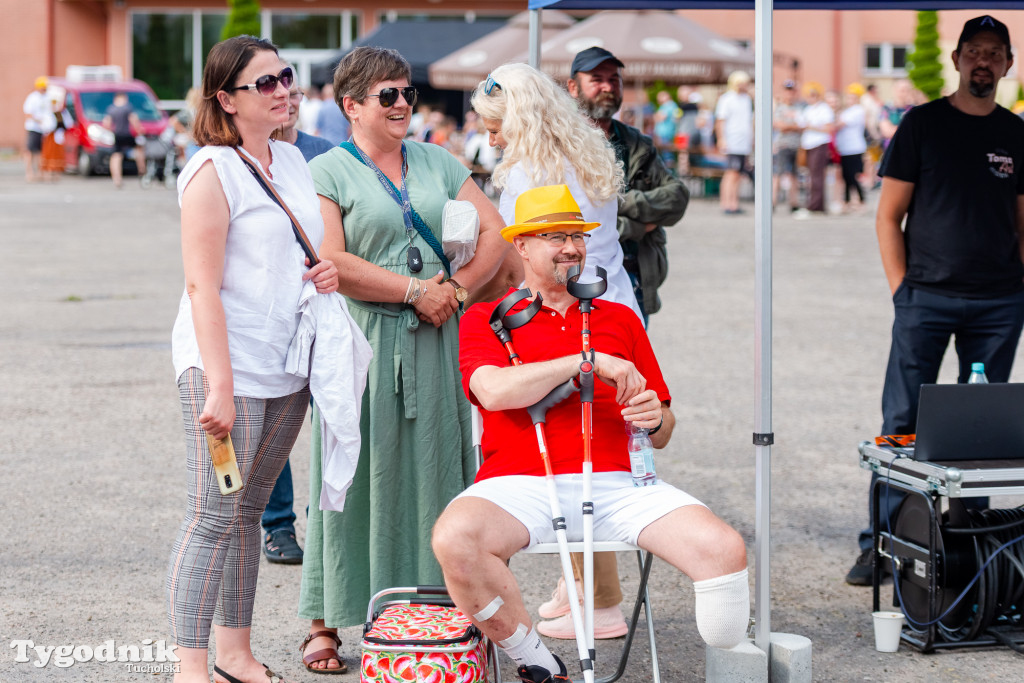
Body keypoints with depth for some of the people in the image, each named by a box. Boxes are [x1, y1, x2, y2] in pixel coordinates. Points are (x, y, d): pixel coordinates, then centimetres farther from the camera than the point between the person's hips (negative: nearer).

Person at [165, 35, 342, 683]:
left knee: (249, 510, 13)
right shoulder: (212, 171, -11)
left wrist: (327, 270, 4)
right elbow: (202, 286, -16)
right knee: (215, 517, -7)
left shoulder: (293, 160, 13)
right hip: (227, 364, -7)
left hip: (286, 363, 7)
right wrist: (219, 385, -21)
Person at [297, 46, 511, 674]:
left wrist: (456, 289, -5)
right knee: (357, 474, -2)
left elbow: (494, 229, 10)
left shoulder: (437, 162, 15)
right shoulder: (328, 172, -1)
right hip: (359, 345, -4)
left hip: (433, 342, 5)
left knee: (430, 470, 5)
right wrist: (416, 290, -13)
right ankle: (327, 624, 6)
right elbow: (330, 262, -13)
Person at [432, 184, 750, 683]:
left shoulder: (620, 320, 24)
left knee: (724, 548, -24)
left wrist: (655, 418, -1)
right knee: (455, 539, -35)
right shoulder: (486, 319, 15)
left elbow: (662, 434, 25)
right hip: (520, 483, -2)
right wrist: (591, 360, -8)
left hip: (616, 482, 2)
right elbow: (495, 391, -8)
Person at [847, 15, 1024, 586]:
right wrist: (900, 287, -5)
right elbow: (889, 215, 2)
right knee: (902, 423, -4)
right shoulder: (923, 124, 2)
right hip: (928, 296, -3)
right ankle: (881, 544, 1)